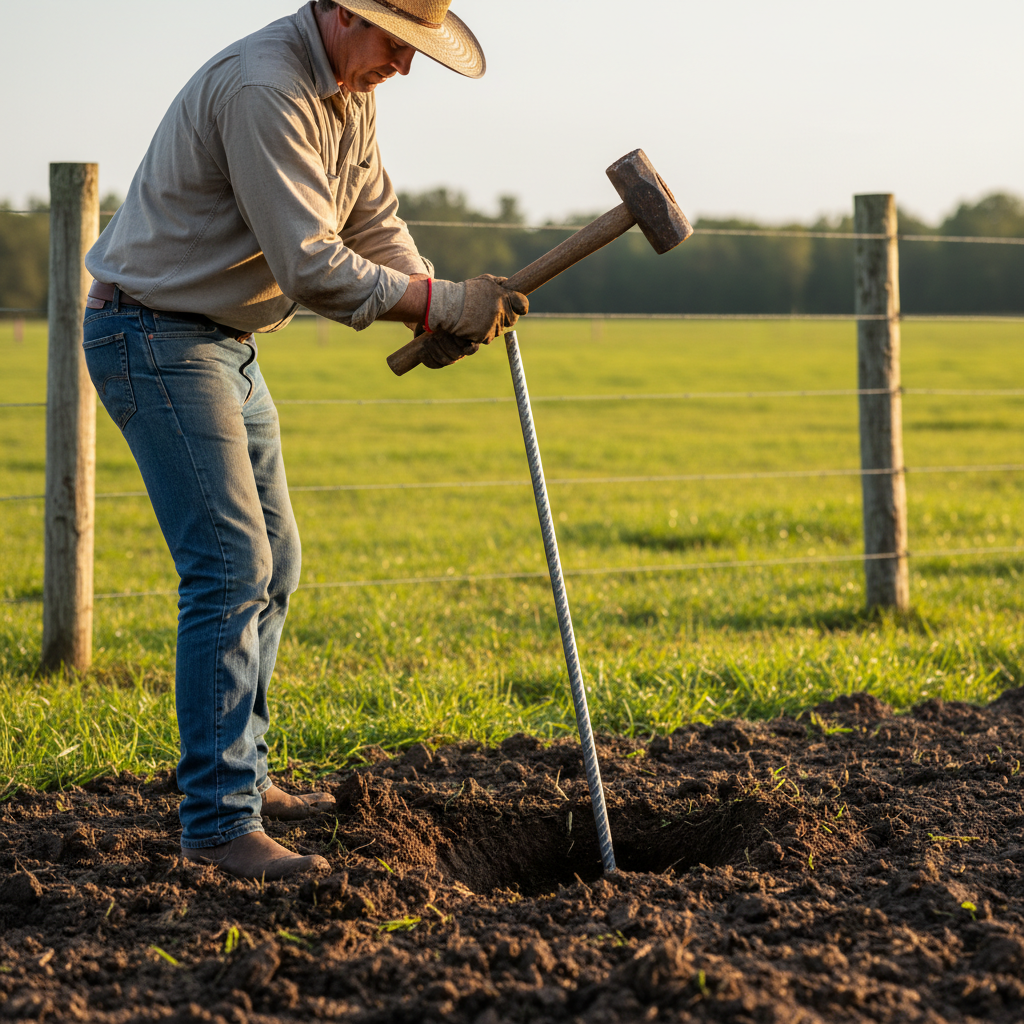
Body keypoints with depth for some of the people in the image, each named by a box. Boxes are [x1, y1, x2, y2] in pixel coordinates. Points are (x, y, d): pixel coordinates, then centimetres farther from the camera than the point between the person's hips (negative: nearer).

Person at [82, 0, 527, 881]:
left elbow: (372, 222, 10)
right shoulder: (265, 89, -26)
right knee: (231, 567, -16)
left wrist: (439, 311, -7)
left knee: (272, 564, 15)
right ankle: (219, 824, -14)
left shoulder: (351, 90, 6)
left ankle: (238, 775, 27)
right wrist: (439, 302, -23)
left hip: (227, 343, 11)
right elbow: (309, 266, -28)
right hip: (155, 337, -11)